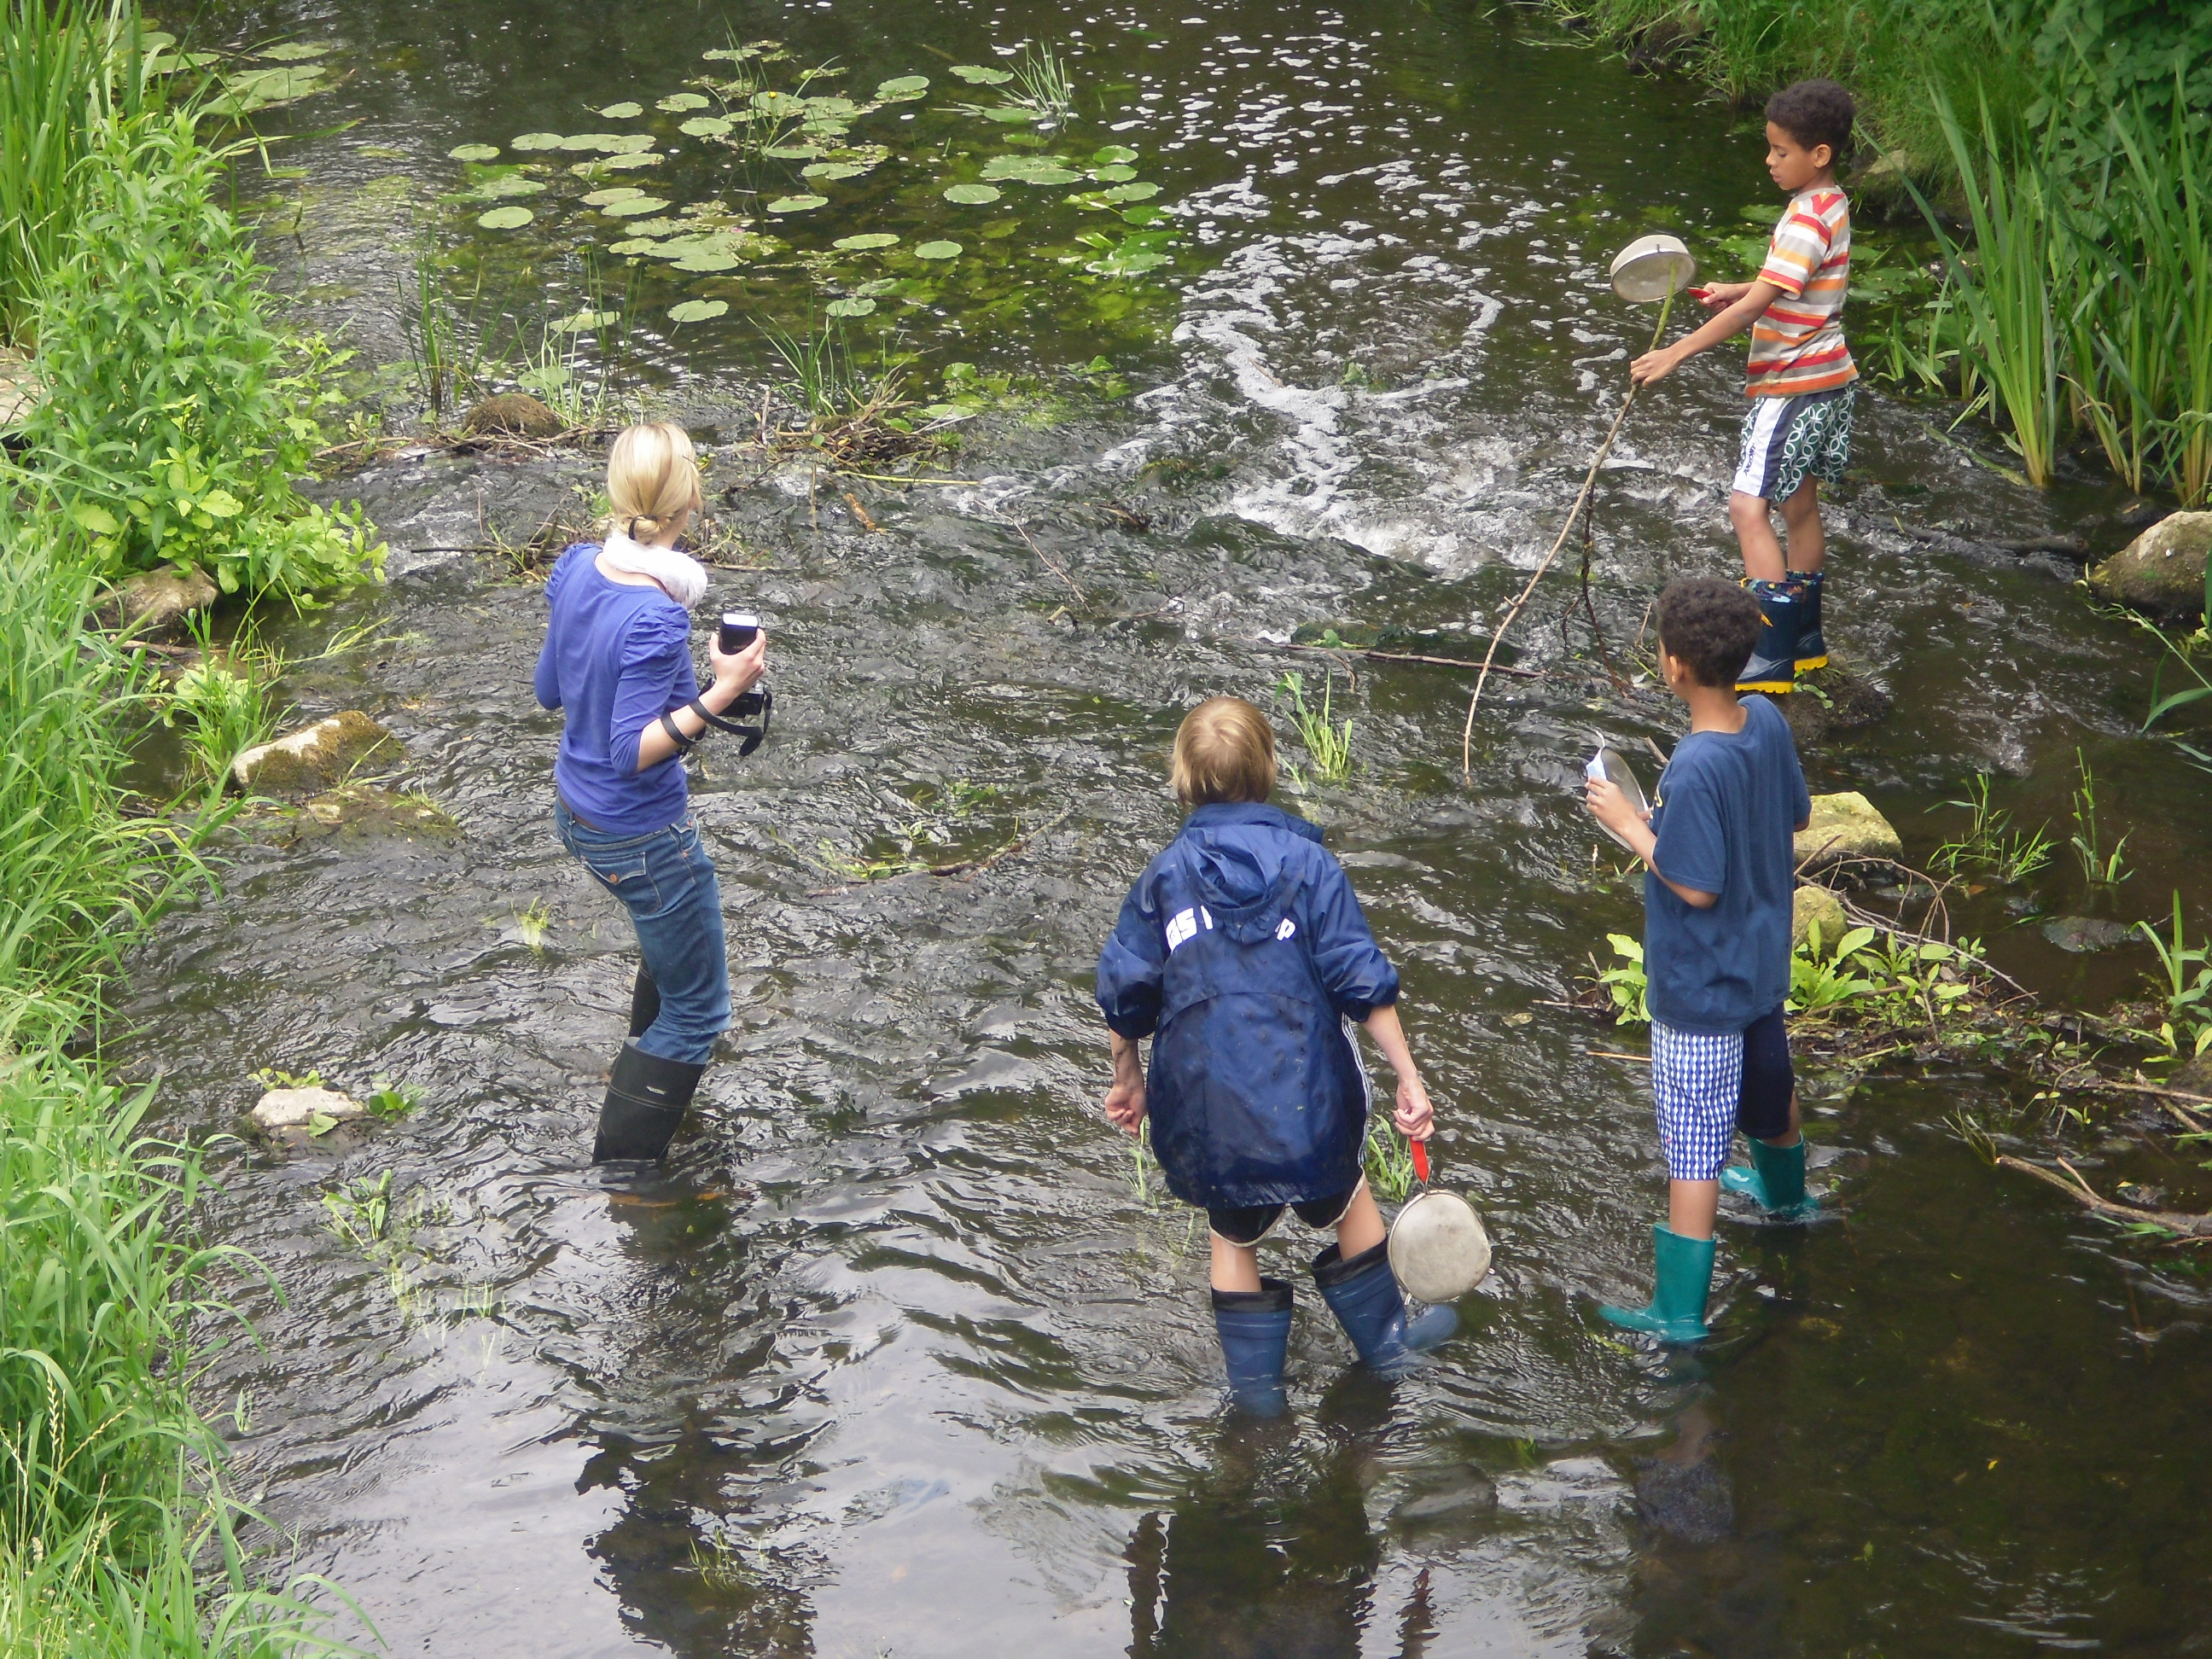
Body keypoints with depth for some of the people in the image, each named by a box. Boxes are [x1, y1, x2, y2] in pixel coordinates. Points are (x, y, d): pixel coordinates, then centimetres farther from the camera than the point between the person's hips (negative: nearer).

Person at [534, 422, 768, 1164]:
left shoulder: (577, 568, -6)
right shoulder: (655, 620, -31)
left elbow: (550, 691, 6)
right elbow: (634, 753, -28)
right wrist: (719, 696, -34)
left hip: (578, 810, 9)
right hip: (641, 835, -9)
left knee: (675, 945, 33)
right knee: (697, 1010, 8)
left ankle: (644, 1071, 51)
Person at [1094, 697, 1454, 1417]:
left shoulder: (1165, 875, -1)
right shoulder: (1306, 861, -6)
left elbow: (1123, 994, 2)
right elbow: (1364, 984, -8)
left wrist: (1127, 1080, 18)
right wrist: (1409, 1079, -1)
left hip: (1206, 1107, 1)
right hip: (1306, 1096, -1)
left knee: (1234, 1234, 20)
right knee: (1347, 1200, 25)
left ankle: (1256, 1383, 25)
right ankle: (1385, 1339, 38)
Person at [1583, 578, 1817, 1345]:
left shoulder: (1696, 770, -32)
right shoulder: (1767, 721, -8)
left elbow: (1697, 886, -26)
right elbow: (1795, 815, 7)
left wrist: (1632, 826, -16)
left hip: (1700, 989, -8)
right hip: (1763, 960, 8)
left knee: (1692, 1151, 1)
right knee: (1768, 1085, 33)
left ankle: (1680, 1311, 9)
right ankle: (1785, 1194, 58)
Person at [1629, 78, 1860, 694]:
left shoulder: (1808, 219, -21)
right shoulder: (1830, 205, 10)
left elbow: (1757, 305, -26)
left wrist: (1678, 352, -25)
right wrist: (1739, 290, 9)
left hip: (1793, 385, -11)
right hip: (1824, 381, 11)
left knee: (1748, 507, -14)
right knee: (1798, 506, 18)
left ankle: (1773, 657, -15)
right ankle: (1805, 637, 29)